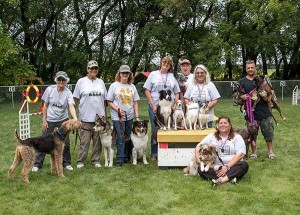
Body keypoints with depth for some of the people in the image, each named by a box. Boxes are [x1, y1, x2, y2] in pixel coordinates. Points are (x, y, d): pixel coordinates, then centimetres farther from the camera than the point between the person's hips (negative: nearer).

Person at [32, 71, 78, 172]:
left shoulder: (68, 93, -14)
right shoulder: (50, 89, -11)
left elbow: (71, 107, -26)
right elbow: (45, 106, -3)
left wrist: (75, 119, -43)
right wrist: (44, 120, -4)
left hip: (63, 120, 0)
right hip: (50, 120, 0)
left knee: (65, 143, 3)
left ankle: (66, 162, 22)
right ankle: (37, 163, 19)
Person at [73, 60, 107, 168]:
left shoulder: (101, 82, 11)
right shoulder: (81, 81, 1)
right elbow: (76, 98, 2)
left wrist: (104, 112, 12)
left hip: (100, 116, 4)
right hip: (86, 117, -4)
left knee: (98, 140, 9)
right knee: (84, 141, -2)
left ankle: (96, 160, 20)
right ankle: (80, 161, 8)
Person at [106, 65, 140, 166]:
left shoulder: (132, 86, 9)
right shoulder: (114, 85, -2)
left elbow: (135, 102, 11)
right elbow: (109, 102, -2)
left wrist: (137, 116, 4)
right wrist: (118, 110, -16)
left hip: (130, 116, 4)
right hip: (117, 117, -4)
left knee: (128, 137, 9)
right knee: (121, 138, -6)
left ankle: (126, 157, 21)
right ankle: (120, 159, 1)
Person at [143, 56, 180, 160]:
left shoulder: (172, 76, 12)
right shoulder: (153, 74, 4)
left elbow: (177, 93, 14)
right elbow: (147, 91, 0)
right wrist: (153, 105, -7)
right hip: (155, 107, -2)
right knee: (155, 129, 1)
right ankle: (154, 153, 12)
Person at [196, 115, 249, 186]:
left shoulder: (237, 137, 3)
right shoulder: (212, 136, 13)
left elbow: (240, 154, -8)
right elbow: (199, 146, 13)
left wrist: (227, 167, -18)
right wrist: (197, 157, -8)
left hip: (232, 167, -1)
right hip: (215, 168, 2)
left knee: (244, 165, -30)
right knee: (201, 169, -25)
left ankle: (222, 179, -43)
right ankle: (230, 177, -34)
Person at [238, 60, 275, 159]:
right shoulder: (241, 82, 5)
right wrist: (241, 96, -16)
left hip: (264, 111, 2)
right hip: (251, 112, -1)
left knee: (268, 132, 7)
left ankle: (270, 151, 21)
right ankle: (254, 152, 19)